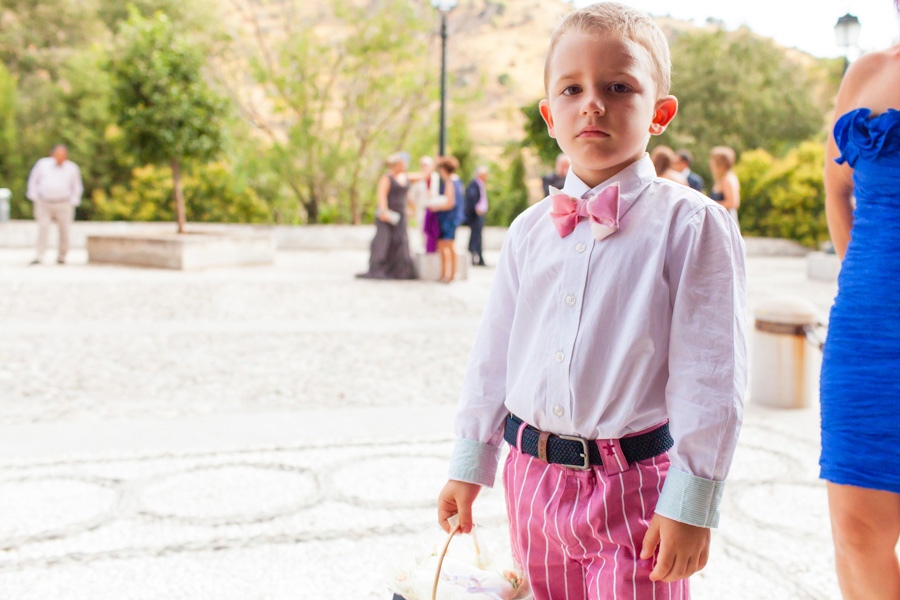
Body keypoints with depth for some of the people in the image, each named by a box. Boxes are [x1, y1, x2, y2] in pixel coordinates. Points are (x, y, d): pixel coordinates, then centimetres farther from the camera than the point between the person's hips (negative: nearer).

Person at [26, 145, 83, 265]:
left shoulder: (72, 168, 4)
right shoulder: (42, 164, 4)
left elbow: (77, 187, 13)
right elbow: (33, 181, 12)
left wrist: (72, 202, 3)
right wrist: (34, 198, 6)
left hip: (63, 205, 0)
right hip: (44, 204, 0)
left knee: (64, 230, 0)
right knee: (43, 228, -11)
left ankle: (61, 256, 15)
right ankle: (39, 256, -10)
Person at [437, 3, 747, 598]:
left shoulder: (692, 225, -11)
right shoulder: (529, 230, 5)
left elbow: (711, 375, -13)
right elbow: (494, 353, 10)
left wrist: (691, 501, -14)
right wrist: (470, 465, 13)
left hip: (635, 488, -5)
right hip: (534, 479, 5)